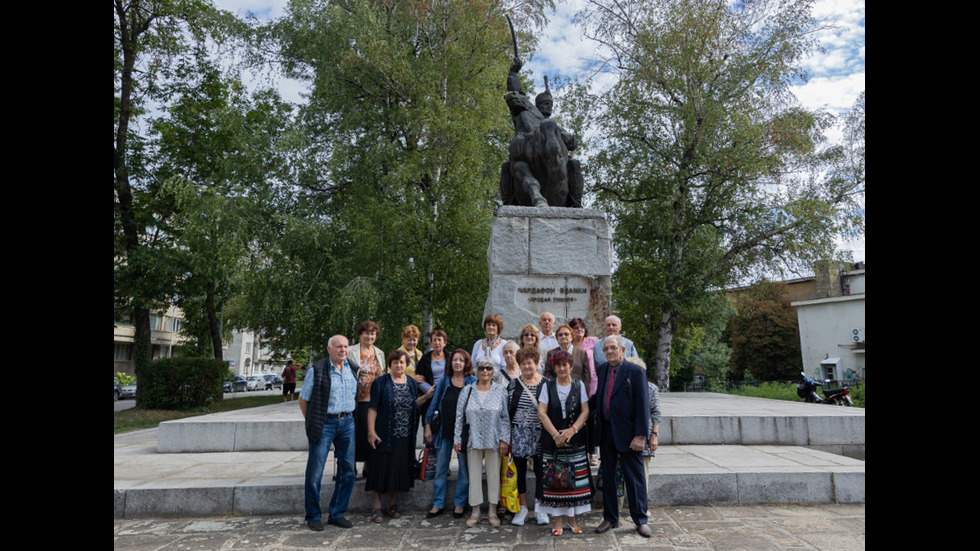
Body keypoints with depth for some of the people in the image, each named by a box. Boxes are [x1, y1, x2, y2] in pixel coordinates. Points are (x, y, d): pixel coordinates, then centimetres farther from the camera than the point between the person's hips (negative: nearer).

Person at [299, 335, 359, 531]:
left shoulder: (353, 370, 9)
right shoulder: (316, 370, -7)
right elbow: (303, 399, -1)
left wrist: (347, 416, 11)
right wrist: (312, 423, -1)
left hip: (347, 422, 5)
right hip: (324, 424, -5)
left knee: (348, 471, 7)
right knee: (315, 473, 1)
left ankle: (336, 514, 21)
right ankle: (314, 516, 18)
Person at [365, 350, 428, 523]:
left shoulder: (412, 383, 9)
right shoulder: (381, 382, -5)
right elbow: (372, 408, -7)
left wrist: (426, 396, 1)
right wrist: (371, 432, -13)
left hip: (405, 436, 4)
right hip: (384, 435, -4)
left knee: (400, 469, 10)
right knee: (381, 469, 1)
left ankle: (392, 504, 26)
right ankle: (377, 507, 14)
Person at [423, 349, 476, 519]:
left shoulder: (473, 382, -1)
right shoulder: (444, 381, 5)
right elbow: (434, 403, 8)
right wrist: (428, 426, 4)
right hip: (444, 431, 2)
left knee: (464, 468, 6)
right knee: (440, 468, 7)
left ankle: (460, 503, 21)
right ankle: (438, 504, 19)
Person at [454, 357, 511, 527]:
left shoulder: (501, 391, 0)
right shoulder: (467, 391, 3)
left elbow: (505, 417, -1)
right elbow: (459, 416, 4)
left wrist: (504, 440, -6)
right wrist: (457, 439, 1)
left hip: (494, 441, -1)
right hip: (473, 441, 1)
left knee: (494, 474, 7)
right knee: (474, 474, 7)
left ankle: (493, 511, 21)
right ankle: (475, 511, 21)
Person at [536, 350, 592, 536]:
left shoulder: (579, 385, 5)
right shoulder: (548, 386, 4)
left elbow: (585, 411, 1)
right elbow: (541, 412, -2)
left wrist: (572, 430, -13)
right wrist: (555, 434, -11)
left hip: (575, 440, 1)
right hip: (552, 440, 0)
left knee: (574, 478, 2)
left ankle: (572, 518, 17)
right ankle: (557, 520, 12)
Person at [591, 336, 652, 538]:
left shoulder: (636, 371, -10)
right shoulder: (601, 369, 7)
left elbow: (643, 405, -12)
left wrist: (640, 435, -16)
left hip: (627, 433, -5)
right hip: (606, 431, 5)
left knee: (634, 477, 7)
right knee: (607, 476, 14)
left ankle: (640, 520, 23)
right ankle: (610, 518, 28)